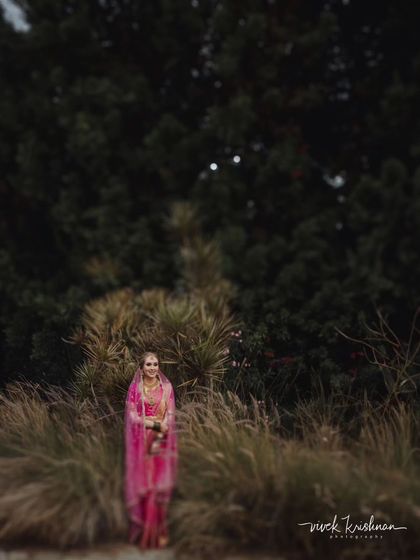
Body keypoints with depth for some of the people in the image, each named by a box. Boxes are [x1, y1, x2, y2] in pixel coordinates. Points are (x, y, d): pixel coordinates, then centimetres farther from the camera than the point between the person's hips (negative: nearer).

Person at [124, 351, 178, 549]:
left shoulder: (166, 387, 4)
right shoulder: (135, 388, 1)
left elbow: (169, 415, 0)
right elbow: (132, 416, -4)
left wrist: (159, 438, -12)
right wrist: (156, 424, -13)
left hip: (161, 441, 1)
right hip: (141, 442, -1)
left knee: (160, 484, 1)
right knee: (142, 483, 0)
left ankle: (158, 530, 9)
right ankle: (143, 531, 8)